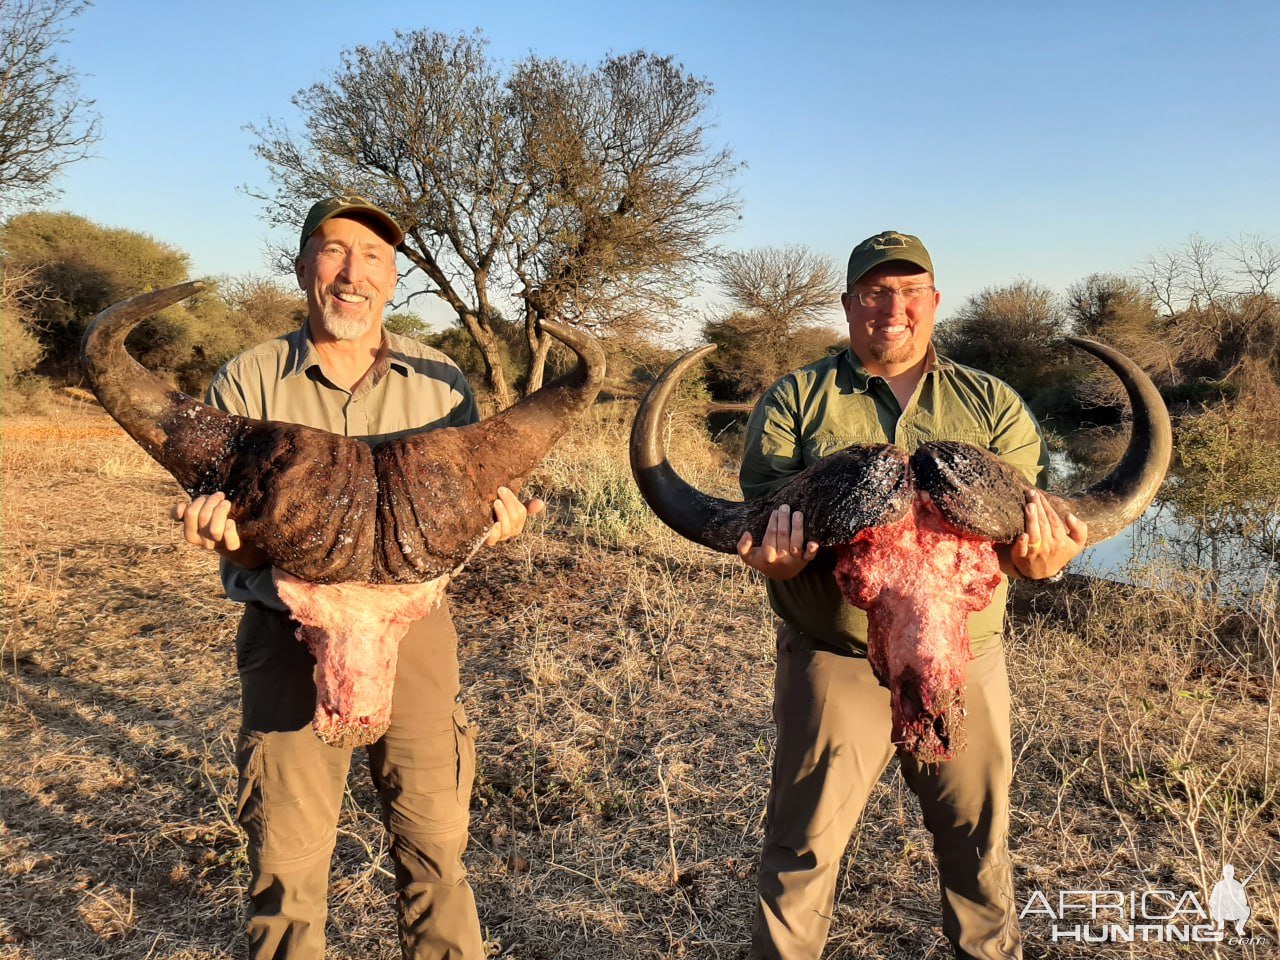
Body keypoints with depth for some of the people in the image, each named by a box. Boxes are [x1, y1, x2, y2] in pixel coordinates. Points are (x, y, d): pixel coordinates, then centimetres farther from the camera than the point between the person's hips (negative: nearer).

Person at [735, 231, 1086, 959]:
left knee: (980, 840, 19)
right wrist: (776, 556, -26)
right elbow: (760, 518, -3)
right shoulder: (795, 399, 3)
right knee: (805, 847, 7)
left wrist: (1039, 559, -22)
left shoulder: (992, 403, 9)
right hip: (834, 661, -2)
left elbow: (1034, 512, 2)